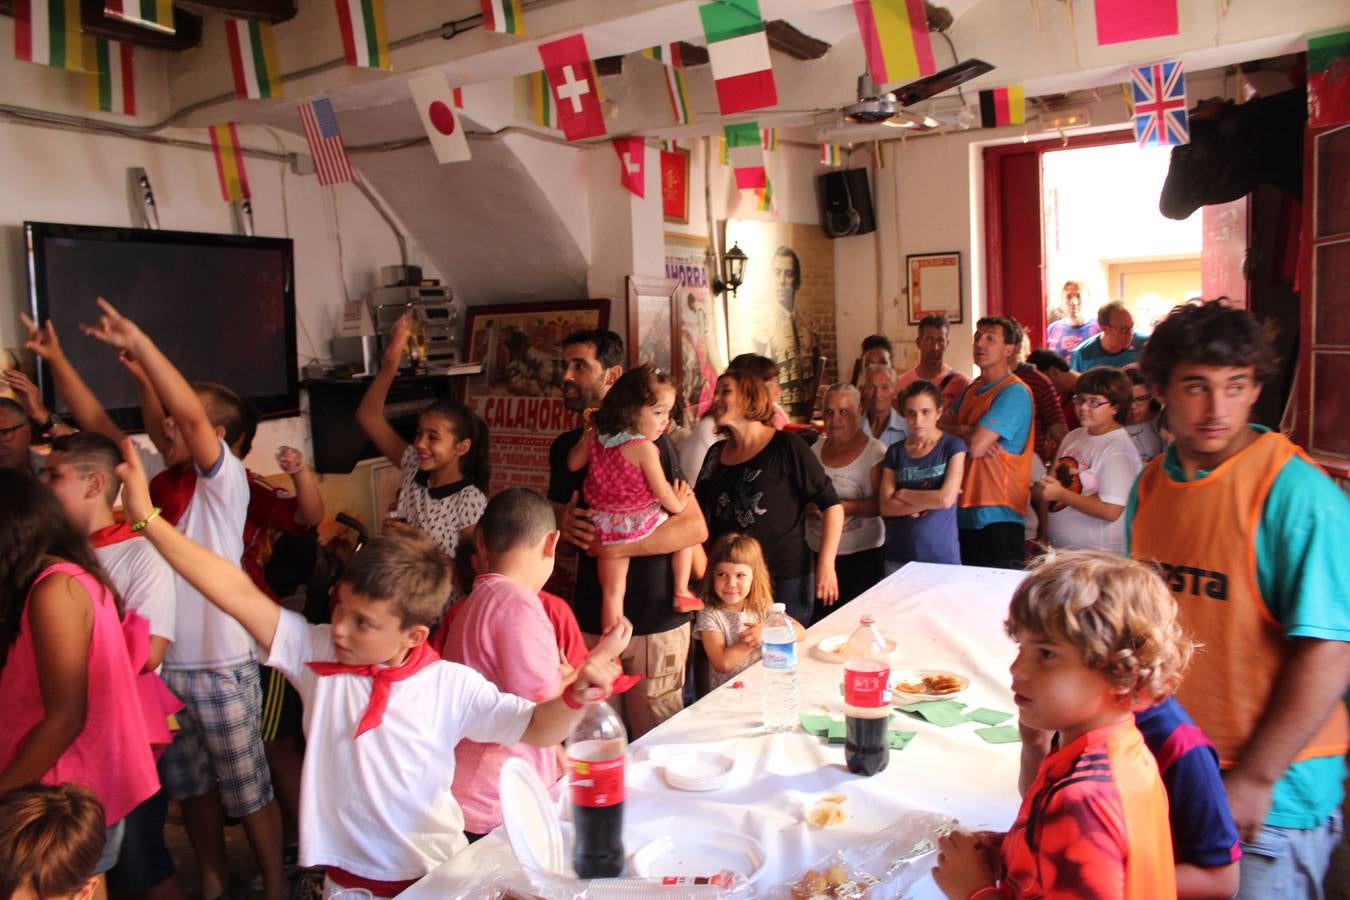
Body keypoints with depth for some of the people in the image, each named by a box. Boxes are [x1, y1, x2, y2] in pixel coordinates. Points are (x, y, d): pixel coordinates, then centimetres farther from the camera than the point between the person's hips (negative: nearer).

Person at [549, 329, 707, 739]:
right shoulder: (565, 447, 9)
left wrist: (616, 545, -22)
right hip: (591, 618, 5)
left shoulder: (648, 443, -9)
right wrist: (564, 528, -7)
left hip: (654, 621, -5)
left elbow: (695, 527, -15)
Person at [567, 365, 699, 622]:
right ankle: (681, 594, 26)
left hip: (607, 529, 5)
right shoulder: (644, 448, -21)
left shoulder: (596, 436, -3)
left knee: (612, 594, 9)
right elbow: (661, 492, -15)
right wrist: (679, 505, 4)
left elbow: (573, 463, 13)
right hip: (641, 525, -5)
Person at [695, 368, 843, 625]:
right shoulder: (716, 454, 9)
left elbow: (831, 505, -6)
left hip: (785, 578, -4)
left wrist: (826, 566, -12)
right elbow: (700, 513, 15)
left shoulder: (786, 446, -6)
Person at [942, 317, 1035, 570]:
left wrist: (955, 429, 1)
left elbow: (975, 446, -20)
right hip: (965, 512, 8)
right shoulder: (972, 389, 15)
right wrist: (967, 432, -10)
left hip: (997, 517, -8)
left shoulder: (1014, 393, -12)